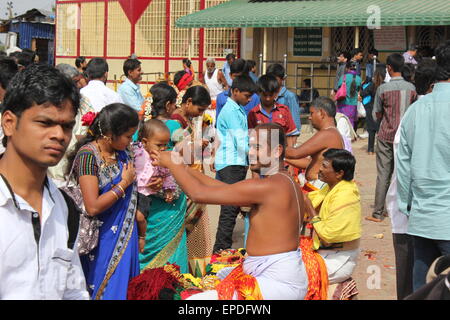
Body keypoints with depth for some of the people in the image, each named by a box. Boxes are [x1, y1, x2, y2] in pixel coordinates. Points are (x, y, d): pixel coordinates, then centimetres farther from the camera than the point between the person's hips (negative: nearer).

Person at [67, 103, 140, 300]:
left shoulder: (121, 153, 4)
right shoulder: (88, 155, -19)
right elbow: (93, 207, -25)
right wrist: (124, 183, -16)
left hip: (125, 237, 7)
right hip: (103, 238, -7)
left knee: (126, 286, 14)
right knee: (104, 289, 4)